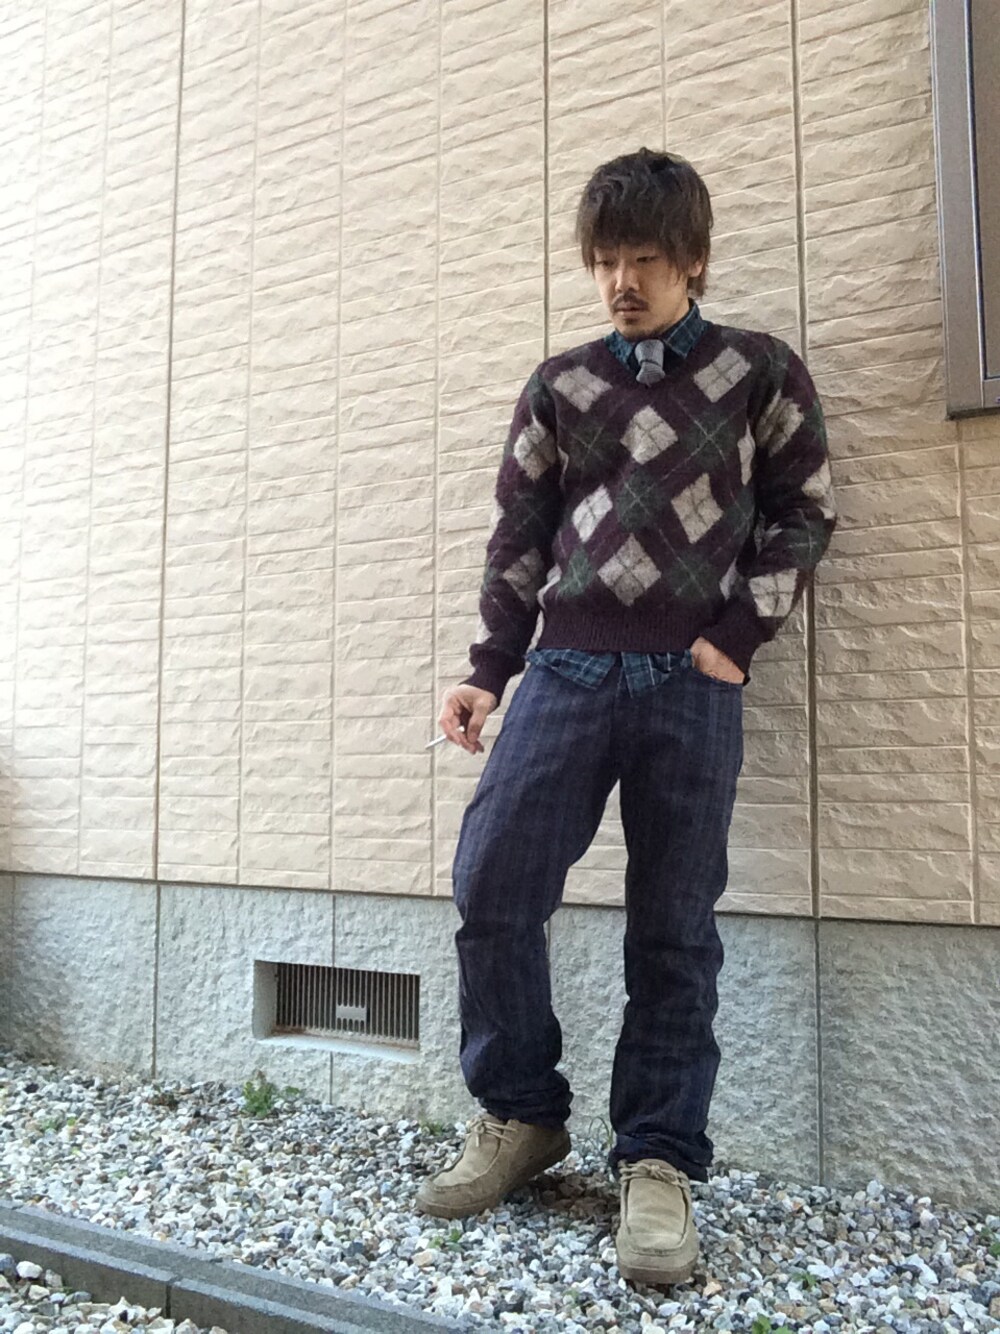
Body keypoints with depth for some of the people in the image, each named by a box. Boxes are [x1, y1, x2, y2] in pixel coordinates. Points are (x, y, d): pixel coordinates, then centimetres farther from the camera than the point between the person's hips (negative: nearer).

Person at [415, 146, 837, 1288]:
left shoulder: (759, 372, 11)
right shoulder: (559, 387, 15)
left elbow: (803, 511, 9)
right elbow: (516, 539, 14)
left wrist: (737, 636, -2)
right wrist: (488, 672, 7)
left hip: (692, 681, -1)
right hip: (567, 669, 2)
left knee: (674, 929, 1)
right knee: (491, 884, -7)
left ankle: (658, 1160, 15)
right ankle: (520, 1116, 14)